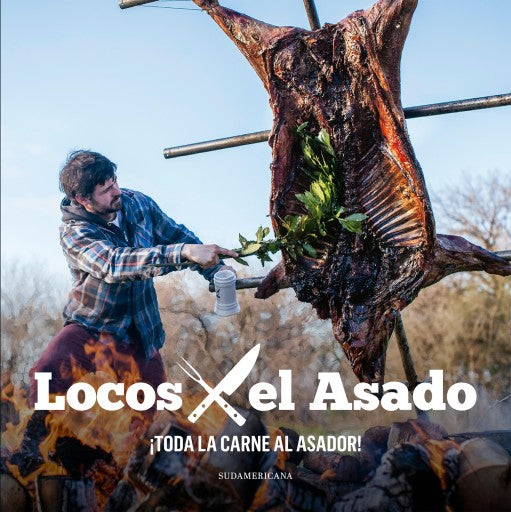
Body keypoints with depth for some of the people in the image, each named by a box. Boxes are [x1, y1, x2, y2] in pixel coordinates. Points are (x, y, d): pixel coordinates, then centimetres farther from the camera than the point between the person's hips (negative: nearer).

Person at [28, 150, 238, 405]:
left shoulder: (138, 203, -5)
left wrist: (215, 269, -7)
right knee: (46, 375, -31)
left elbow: (177, 235, 9)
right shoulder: (74, 232, -21)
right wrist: (184, 252, -50)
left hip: (139, 335, 4)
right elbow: (113, 264, -39)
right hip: (89, 328, -4)